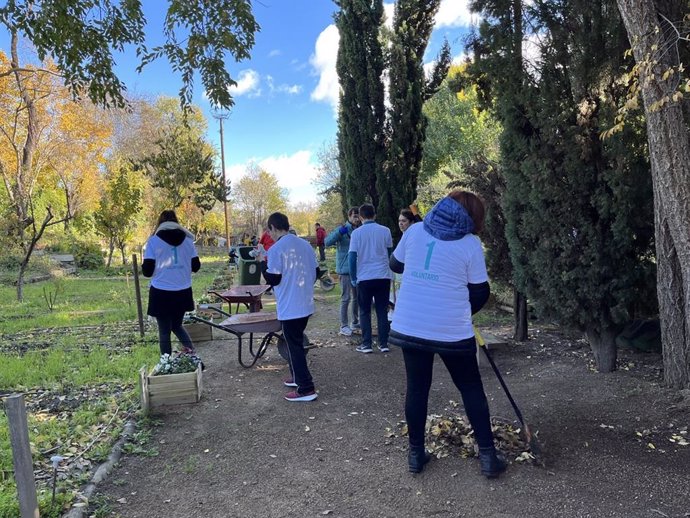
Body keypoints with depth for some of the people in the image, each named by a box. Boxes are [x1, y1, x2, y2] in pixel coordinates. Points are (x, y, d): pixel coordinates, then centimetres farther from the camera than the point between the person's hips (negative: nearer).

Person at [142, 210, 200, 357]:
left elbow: (147, 271, -7)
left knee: (164, 330, 10)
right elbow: (195, 266, 8)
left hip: (162, 293, -3)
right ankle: (189, 346, -1)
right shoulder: (187, 239, 4)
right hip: (183, 293, 3)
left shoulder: (154, 241, -5)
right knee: (176, 325, 22)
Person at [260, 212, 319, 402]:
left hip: (289, 307, -7)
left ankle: (306, 389, 2)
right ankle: (298, 377, 33)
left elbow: (273, 279, -13)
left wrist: (262, 263, 3)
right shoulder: (305, 244, 7)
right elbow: (315, 272, 12)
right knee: (296, 342, 22)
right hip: (306, 304, 8)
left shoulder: (276, 249, -15)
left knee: (294, 346, 0)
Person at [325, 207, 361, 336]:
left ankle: (355, 322, 28)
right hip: (345, 269, -7)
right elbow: (327, 242, -21)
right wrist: (340, 232, -32)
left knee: (357, 297, 15)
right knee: (346, 298, -4)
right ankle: (344, 326, 3)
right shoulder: (343, 230, -9)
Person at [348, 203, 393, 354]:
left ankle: (366, 344, 10)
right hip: (383, 276, 2)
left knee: (365, 312, 10)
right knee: (382, 311, 10)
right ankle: (383, 344, 13)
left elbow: (352, 256, -6)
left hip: (364, 277, -2)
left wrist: (353, 278, 3)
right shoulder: (385, 231, 1)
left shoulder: (357, 233, -5)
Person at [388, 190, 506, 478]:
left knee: (417, 388, 15)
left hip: (409, 327, 3)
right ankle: (487, 455, 19)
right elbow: (480, 293, -3)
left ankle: (416, 454, 23)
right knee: (471, 388, 15)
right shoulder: (470, 243, -6)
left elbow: (395, 265, 15)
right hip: (452, 332, -2)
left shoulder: (414, 231, 2)